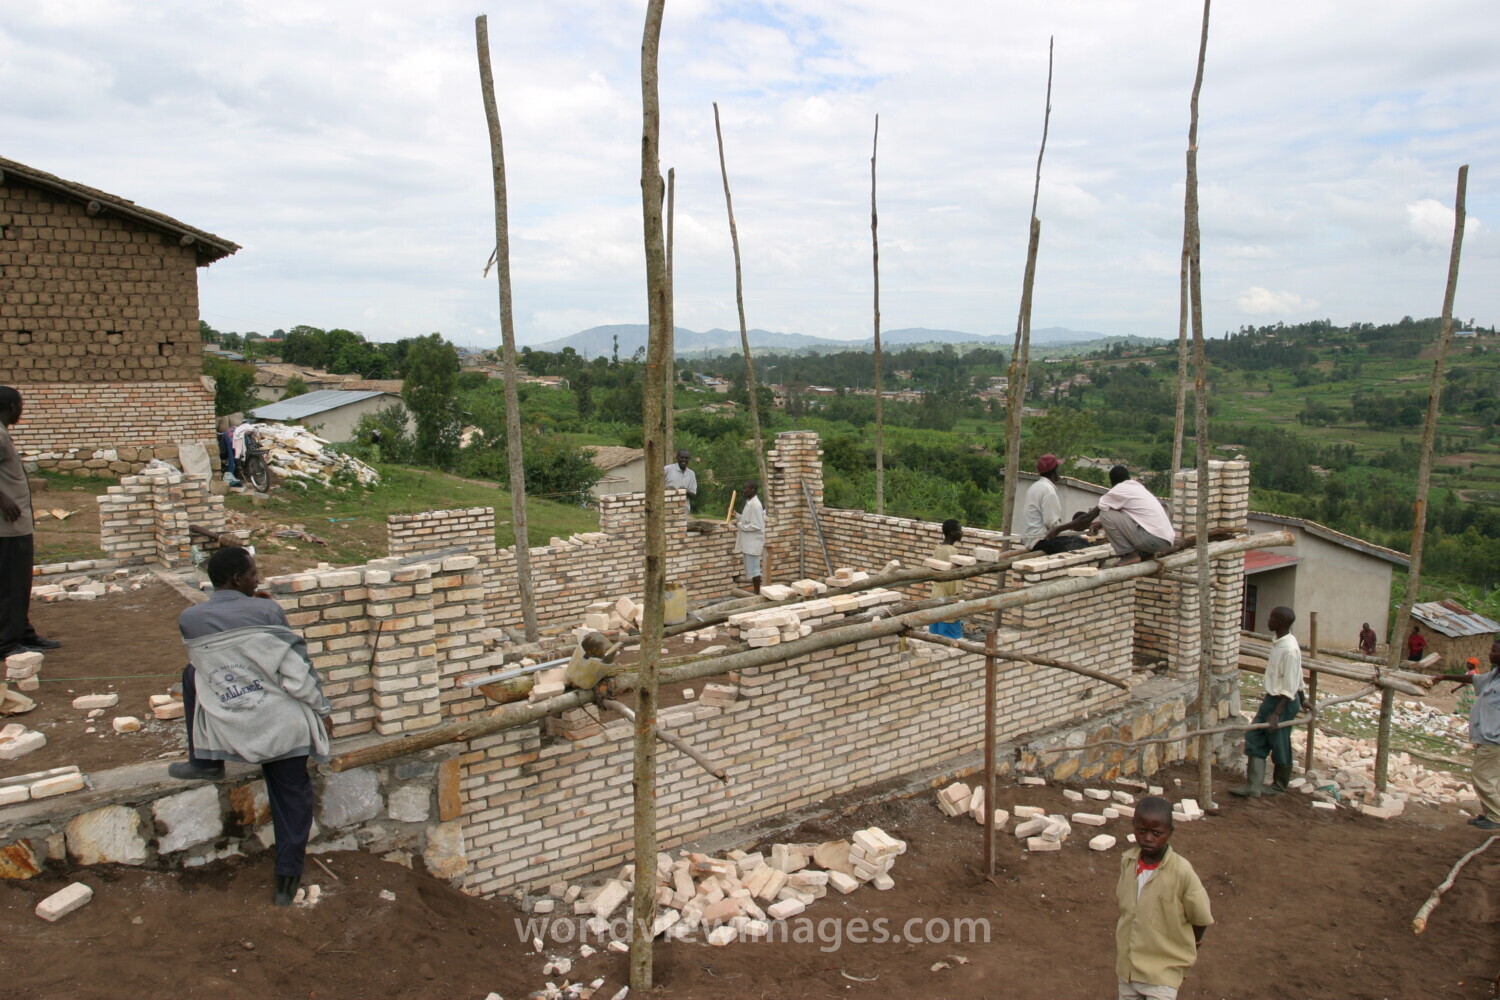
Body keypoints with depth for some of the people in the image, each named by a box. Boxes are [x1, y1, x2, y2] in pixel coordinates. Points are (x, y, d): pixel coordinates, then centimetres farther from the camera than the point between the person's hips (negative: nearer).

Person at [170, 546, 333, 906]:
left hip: (225, 731, 2)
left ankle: (204, 762, 31)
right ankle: (288, 876, 19)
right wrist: (322, 709, 4)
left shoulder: (189, 620, -3)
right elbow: (297, 670, -9)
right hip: (282, 727, -2)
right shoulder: (266, 611, -11)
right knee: (292, 794, 17)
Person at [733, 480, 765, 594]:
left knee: (753, 568, -3)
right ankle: (755, 592, 21)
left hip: (753, 543, -10)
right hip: (749, 542, 10)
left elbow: (757, 526, -23)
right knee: (751, 568, 14)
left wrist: (740, 525, -18)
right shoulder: (749, 502, 11)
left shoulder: (754, 505, -20)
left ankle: (757, 594, 4)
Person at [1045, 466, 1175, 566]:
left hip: (1154, 539, -8)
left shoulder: (1117, 491, -3)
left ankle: (1130, 555, -4)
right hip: (1167, 540, 8)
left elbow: (1088, 518, 0)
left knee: (1105, 515, -6)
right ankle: (1145, 553, 11)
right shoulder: (1138, 487, 20)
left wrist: (1058, 529, 8)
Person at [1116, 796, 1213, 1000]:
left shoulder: (1181, 872, -22)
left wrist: (1186, 947, 7)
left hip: (1163, 970, -4)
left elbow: (1201, 917, -8)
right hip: (1127, 965, 5)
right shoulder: (1127, 862, -8)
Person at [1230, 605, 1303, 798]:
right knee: (1254, 739, 7)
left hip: (1283, 702, -9)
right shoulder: (1280, 643, 5)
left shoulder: (1289, 650, -24)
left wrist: (1276, 713, -24)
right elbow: (1297, 678, 17)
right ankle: (1253, 786, 9)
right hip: (1271, 698, 9)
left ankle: (1279, 787, 25)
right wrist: (1302, 699, 27)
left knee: (1280, 746, 7)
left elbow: (1289, 688, -23)